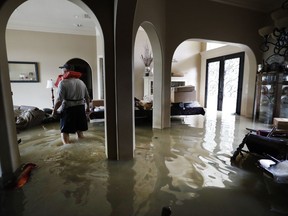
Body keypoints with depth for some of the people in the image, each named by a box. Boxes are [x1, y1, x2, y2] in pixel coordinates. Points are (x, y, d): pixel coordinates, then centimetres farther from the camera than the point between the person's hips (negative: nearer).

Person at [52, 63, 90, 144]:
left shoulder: (63, 82, -9)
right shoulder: (81, 82, 9)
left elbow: (59, 100, -15)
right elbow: (87, 97, 12)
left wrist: (54, 110, -2)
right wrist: (87, 107, 24)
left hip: (68, 109, -5)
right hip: (80, 108, 6)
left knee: (65, 132, 5)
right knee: (80, 130, 16)